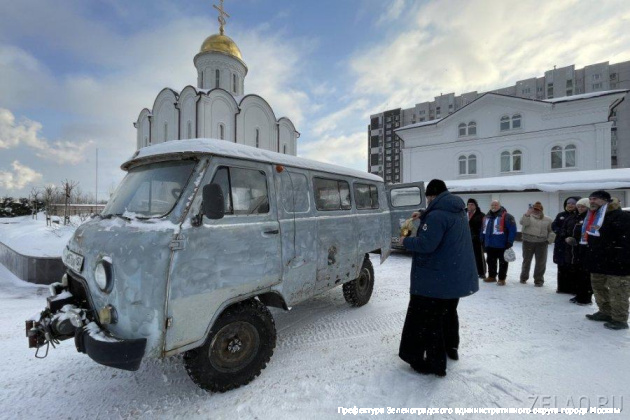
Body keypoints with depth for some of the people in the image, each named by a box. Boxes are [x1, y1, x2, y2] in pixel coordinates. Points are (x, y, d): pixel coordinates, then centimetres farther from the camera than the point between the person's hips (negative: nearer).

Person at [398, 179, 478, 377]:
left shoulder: (437, 214, -23)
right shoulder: (457, 211, 7)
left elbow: (426, 244, -27)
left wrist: (406, 241, -11)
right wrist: (424, 217, 22)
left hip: (436, 277, -10)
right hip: (457, 275, 10)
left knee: (429, 319, 1)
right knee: (449, 312, 26)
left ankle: (436, 363, 9)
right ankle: (451, 348, 42)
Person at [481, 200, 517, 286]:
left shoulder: (506, 216, -8)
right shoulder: (487, 217, 12)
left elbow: (512, 230, -13)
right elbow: (483, 230, 19)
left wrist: (509, 242, -17)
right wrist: (483, 241, 16)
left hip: (502, 245, -6)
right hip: (489, 244, 6)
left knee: (502, 262, 5)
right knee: (490, 261, 15)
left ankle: (502, 279, 14)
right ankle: (491, 276, 27)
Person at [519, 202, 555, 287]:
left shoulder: (547, 219, 8)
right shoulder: (528, 216, 2)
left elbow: (552, 231, 10)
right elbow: (523, 223, -19)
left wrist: (549, 239, -1)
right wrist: (527, 214, -28)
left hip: (542, 243, 1)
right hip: (528, 242, -1)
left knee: (541, 262, 2)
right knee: (526, 260, 10)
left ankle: (539, 280, 15)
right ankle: (524, 277, 25)